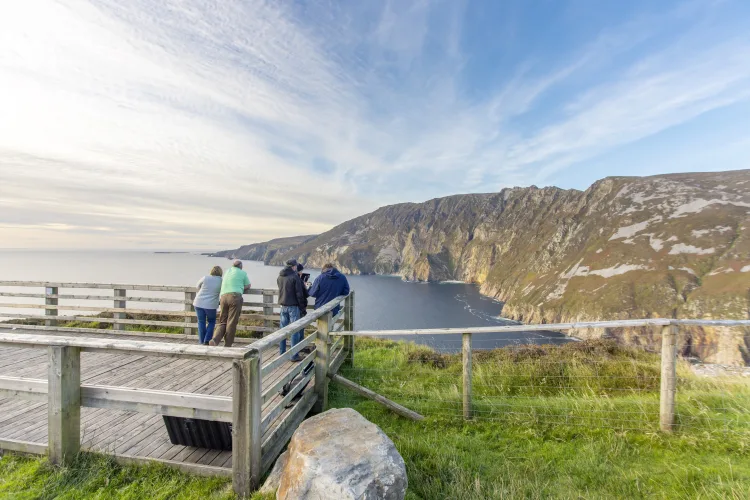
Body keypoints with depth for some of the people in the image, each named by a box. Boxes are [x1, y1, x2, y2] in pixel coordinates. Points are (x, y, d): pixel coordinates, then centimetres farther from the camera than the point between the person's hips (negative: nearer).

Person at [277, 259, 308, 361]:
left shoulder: (279, 277, 6)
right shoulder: (295, 277, -14)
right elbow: (299, 294, -13)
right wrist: (303, 307, -5)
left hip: (283, 306, 6)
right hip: (293, 306, -6)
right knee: (295, 331, 0)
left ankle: (282, 353, 22)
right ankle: (294, 356, 4)